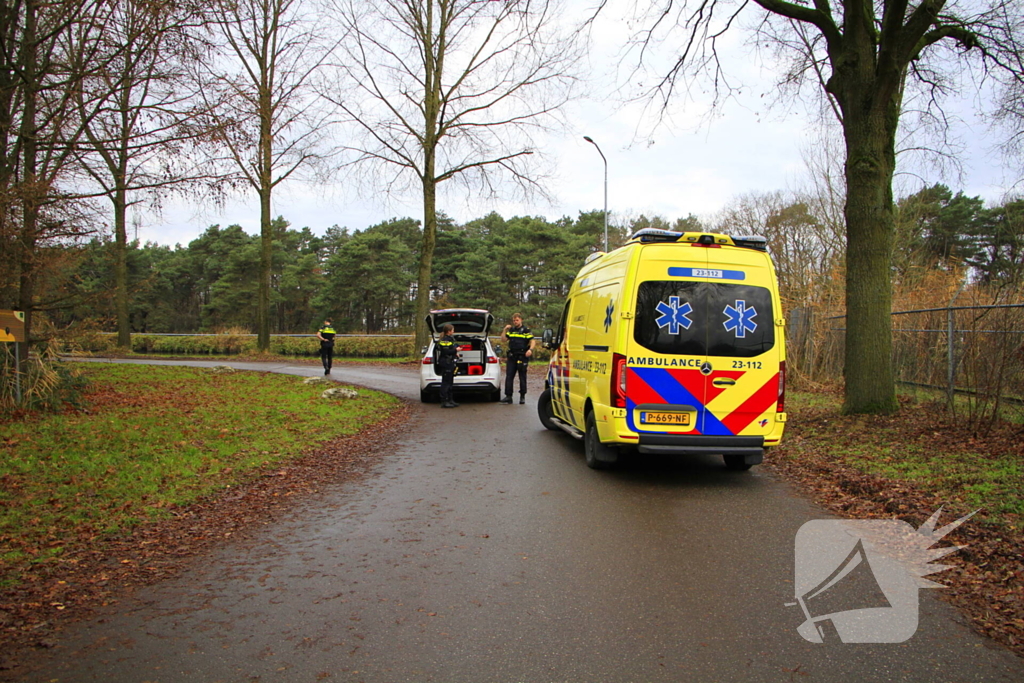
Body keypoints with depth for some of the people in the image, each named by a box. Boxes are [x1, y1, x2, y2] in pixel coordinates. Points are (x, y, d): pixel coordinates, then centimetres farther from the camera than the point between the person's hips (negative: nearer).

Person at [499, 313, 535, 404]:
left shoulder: (526, 330, 1)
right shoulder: (511, 330, 15)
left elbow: (533, 341, -6)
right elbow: (503, 340, 12)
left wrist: (530, 349, -23)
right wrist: (505, 330, 1)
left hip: (522, 357, -4)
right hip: (511, 357, 4)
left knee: (522, 377, 3)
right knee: (509, 377, 0)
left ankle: (522, 396, 11)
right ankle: (508, 396, 2)